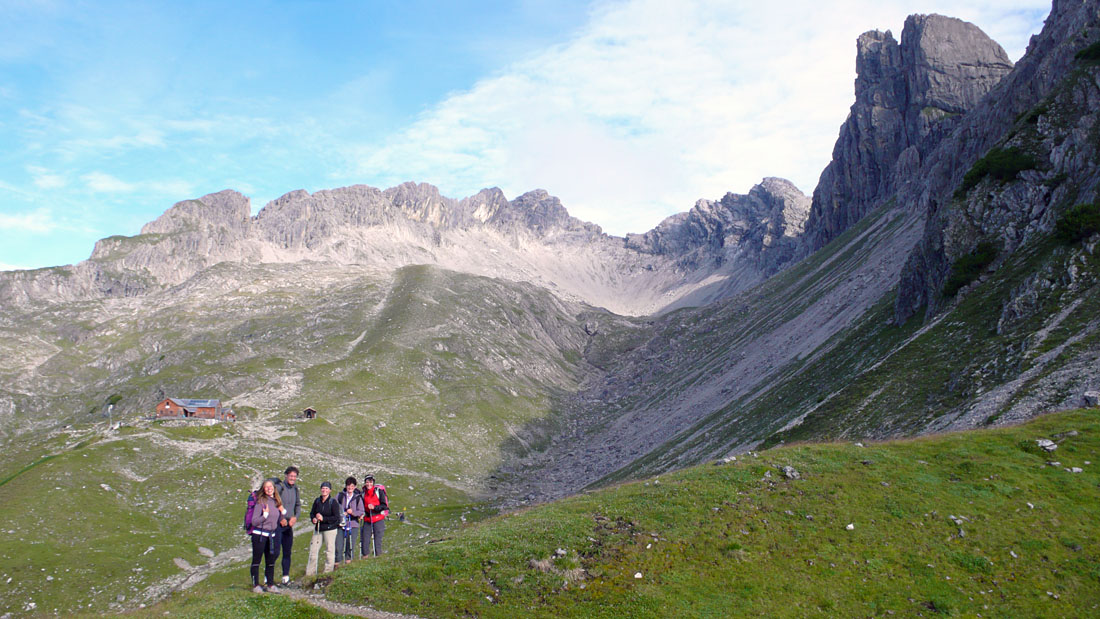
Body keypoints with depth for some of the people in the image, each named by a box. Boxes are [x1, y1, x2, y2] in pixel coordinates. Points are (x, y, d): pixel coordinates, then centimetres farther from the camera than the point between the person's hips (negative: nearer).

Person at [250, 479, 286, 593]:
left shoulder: (277, 502, 8)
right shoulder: (261, 502, -11)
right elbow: (254, 521, -14)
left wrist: (283, 511, 3)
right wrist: (265, 514, -24)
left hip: (271, 535, 6)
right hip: (259, 535, -6)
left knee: (271, 561, 10)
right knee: (256, 560, 2)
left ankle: (270, 584, 19)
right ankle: (255, 585, 10)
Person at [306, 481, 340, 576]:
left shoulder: (333, 502, -9)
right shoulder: (317, 501, 5)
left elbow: (336, 517, -12)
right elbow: (312, 513, 16)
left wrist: (323, 518, -18)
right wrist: (313, 519, -6)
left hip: (330, 529, -5)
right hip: (318, 529, 5)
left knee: (329, 550, 1)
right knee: (313, 550, 6)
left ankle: (328, 571, 13)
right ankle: (310, 572, 16)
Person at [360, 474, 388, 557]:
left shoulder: (379, 491, -4)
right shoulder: (363, 493, 10)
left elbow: (385, 506, -5)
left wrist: (374, 507, -16)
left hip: (378, 519, -4)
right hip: (367, 519, 4)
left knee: (378, 538, -4)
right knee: (365, 538, 0)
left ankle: (378, 555, 5)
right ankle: (365, 555, 13)